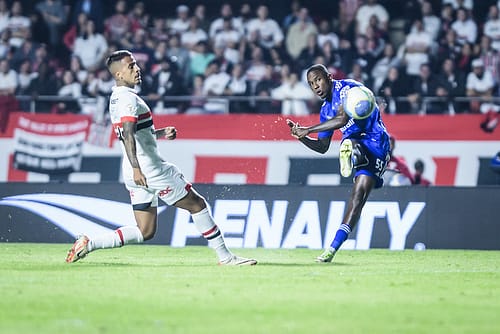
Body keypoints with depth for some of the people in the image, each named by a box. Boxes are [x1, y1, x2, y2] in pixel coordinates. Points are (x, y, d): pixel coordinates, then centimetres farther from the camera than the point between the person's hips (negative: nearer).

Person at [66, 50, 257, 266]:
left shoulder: (116, 99, 17)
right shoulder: (128, 99, -14)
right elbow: (127, 135, -28)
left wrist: (161, 133, 20)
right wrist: (136, 168, -37)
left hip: (138, 174, 9)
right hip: (150, 170, -9)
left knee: (145, 232, 9)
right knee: (197, 204, 3)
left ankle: (89, 244, 0)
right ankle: (225, 256, 8)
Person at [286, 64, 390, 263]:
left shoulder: (346, 87, -6)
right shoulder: (326, 110, 18)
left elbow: (342, 119, -23)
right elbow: (322, 147, 24)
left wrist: (308, 130, -19)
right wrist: (301, 137, 6)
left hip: (375, 141, -2)